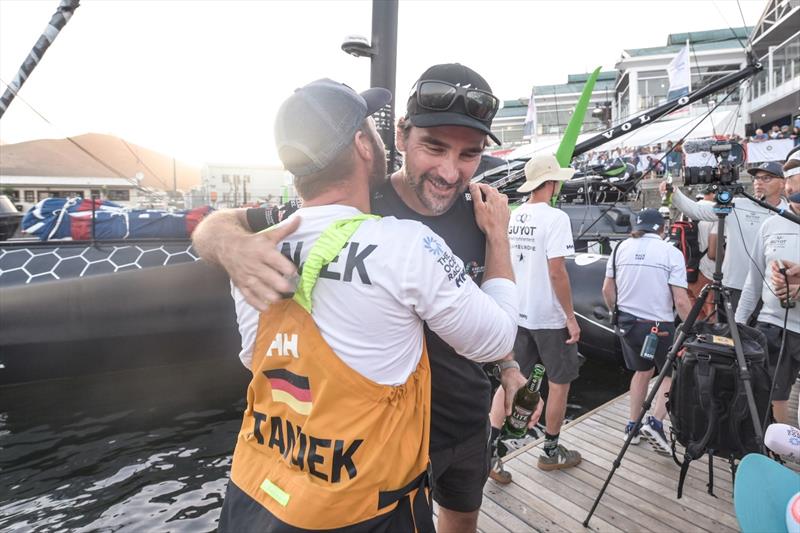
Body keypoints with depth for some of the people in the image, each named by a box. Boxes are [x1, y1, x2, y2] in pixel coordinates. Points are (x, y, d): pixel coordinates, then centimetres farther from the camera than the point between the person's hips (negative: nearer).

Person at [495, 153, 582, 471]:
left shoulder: (513, 217, 6)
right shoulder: (555, 218, -15)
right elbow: (556, 272, -20)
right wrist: (571, 317, -12)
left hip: (518, 314, 6)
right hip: (550, 317, -6)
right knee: (559, 383, 11)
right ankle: (551, 452, 25)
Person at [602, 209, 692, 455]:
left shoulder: (622, 247, 3)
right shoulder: (671, 252, -8)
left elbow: (607, 290, 5)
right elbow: (681, 301, -12)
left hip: (626, 322, 4)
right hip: (658, 326, -4)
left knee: (643, 370, 24)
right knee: (672, 374, 17)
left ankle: (633, 426, 27)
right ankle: (655, 422, -2)